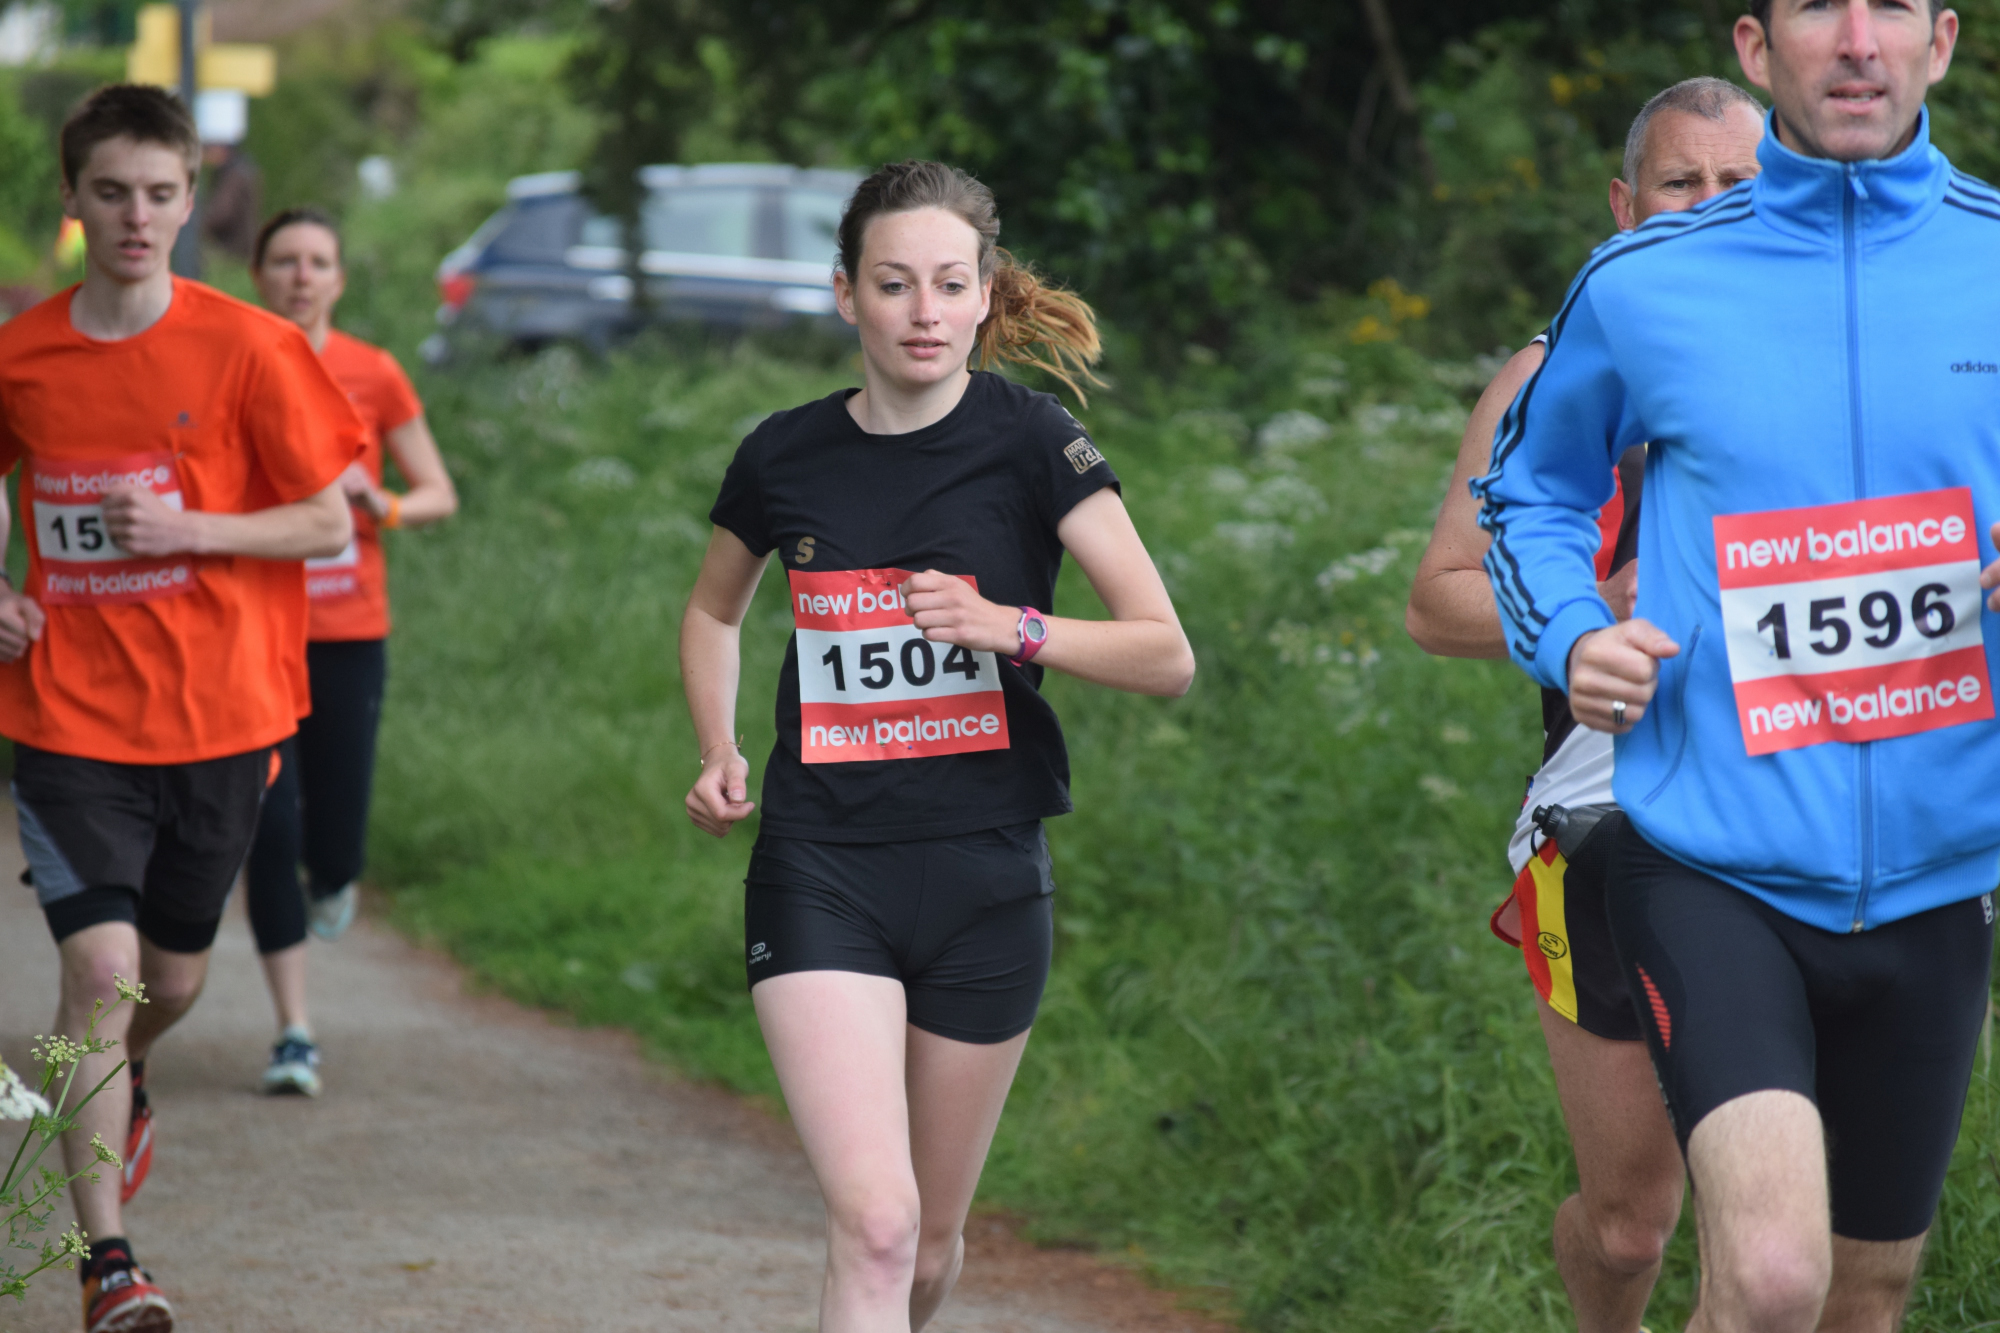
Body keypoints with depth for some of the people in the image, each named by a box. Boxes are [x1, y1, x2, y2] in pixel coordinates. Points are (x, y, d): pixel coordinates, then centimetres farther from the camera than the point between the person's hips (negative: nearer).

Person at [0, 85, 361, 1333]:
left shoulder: (249, 350, -6)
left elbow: (330, 524, -3)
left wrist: (191, 529, -17)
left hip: (218, 713, 0)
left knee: (175, 974, 14)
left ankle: (126, 1080, 51)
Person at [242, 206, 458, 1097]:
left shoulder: (374, 375, 2)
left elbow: (440, 496, 6)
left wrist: (383, 504, -14)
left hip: (349, 632, 1)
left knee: (334, 848, -1)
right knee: (269, 836, -8)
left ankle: (332, 876, 38)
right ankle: (294, 1033, 0)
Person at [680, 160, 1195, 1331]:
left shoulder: (1028, 441, -5)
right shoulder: (787, 457, 3)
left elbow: (1168, 655, -9)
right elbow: (715, 610, 24)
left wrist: (1014, 628, -24)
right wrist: (721, 754, 7)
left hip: (985, 878, 0)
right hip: (821, 871, 0)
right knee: (874, 1221, -17)